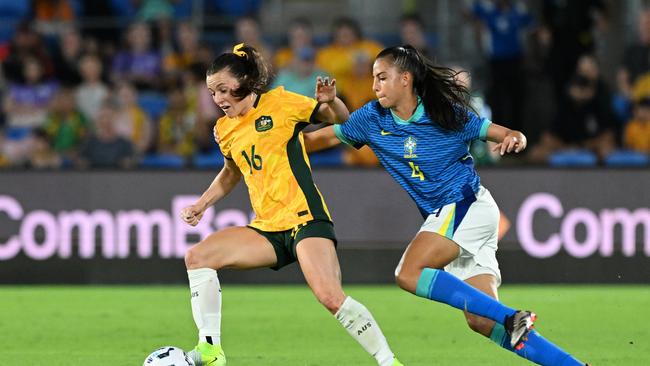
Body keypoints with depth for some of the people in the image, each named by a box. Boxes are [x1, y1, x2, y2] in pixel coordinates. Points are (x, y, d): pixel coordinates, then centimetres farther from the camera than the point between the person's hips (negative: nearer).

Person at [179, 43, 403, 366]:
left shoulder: (279, 103, -4)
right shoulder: (224, 130, 12)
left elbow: (342, 121, 4)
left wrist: (330, 101, -18)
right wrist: (201, 205, 20)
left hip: (305, 219, -6)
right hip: (266, 229, 6)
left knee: (330, 297, -25)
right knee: (197, 258, -10)